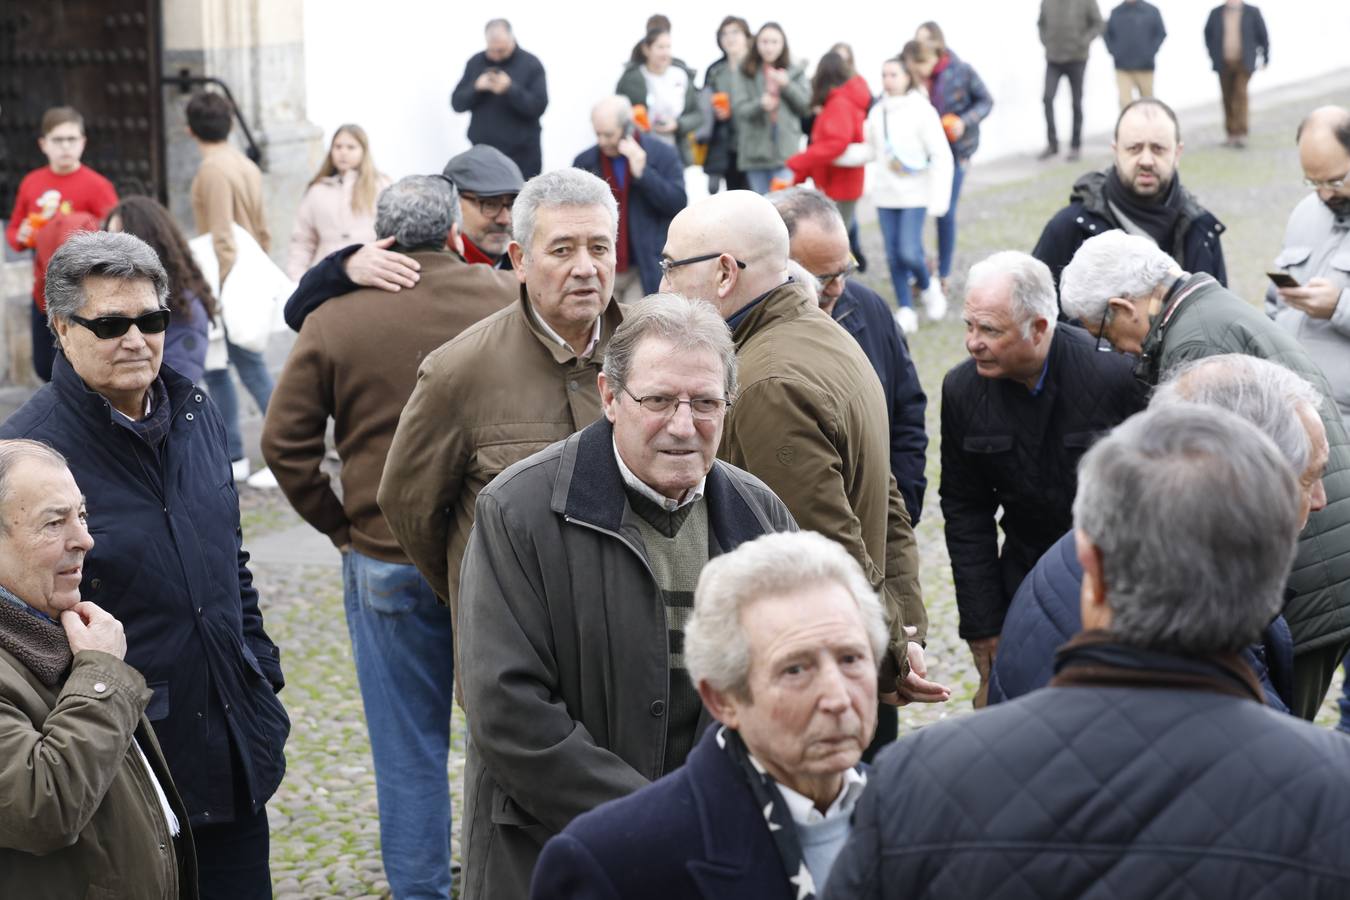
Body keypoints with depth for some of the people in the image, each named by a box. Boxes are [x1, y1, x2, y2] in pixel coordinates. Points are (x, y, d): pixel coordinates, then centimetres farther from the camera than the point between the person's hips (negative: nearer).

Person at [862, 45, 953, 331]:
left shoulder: (922, 111, -8)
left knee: (909, 253, -13)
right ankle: (905, 311, 12)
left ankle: (928, 287, 17)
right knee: (894, 256, 3)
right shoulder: (877, 112, 7)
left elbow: (941, 156, -9)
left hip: (915, 194, -4)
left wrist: (939, 199, -13)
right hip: (885, 194, 4)